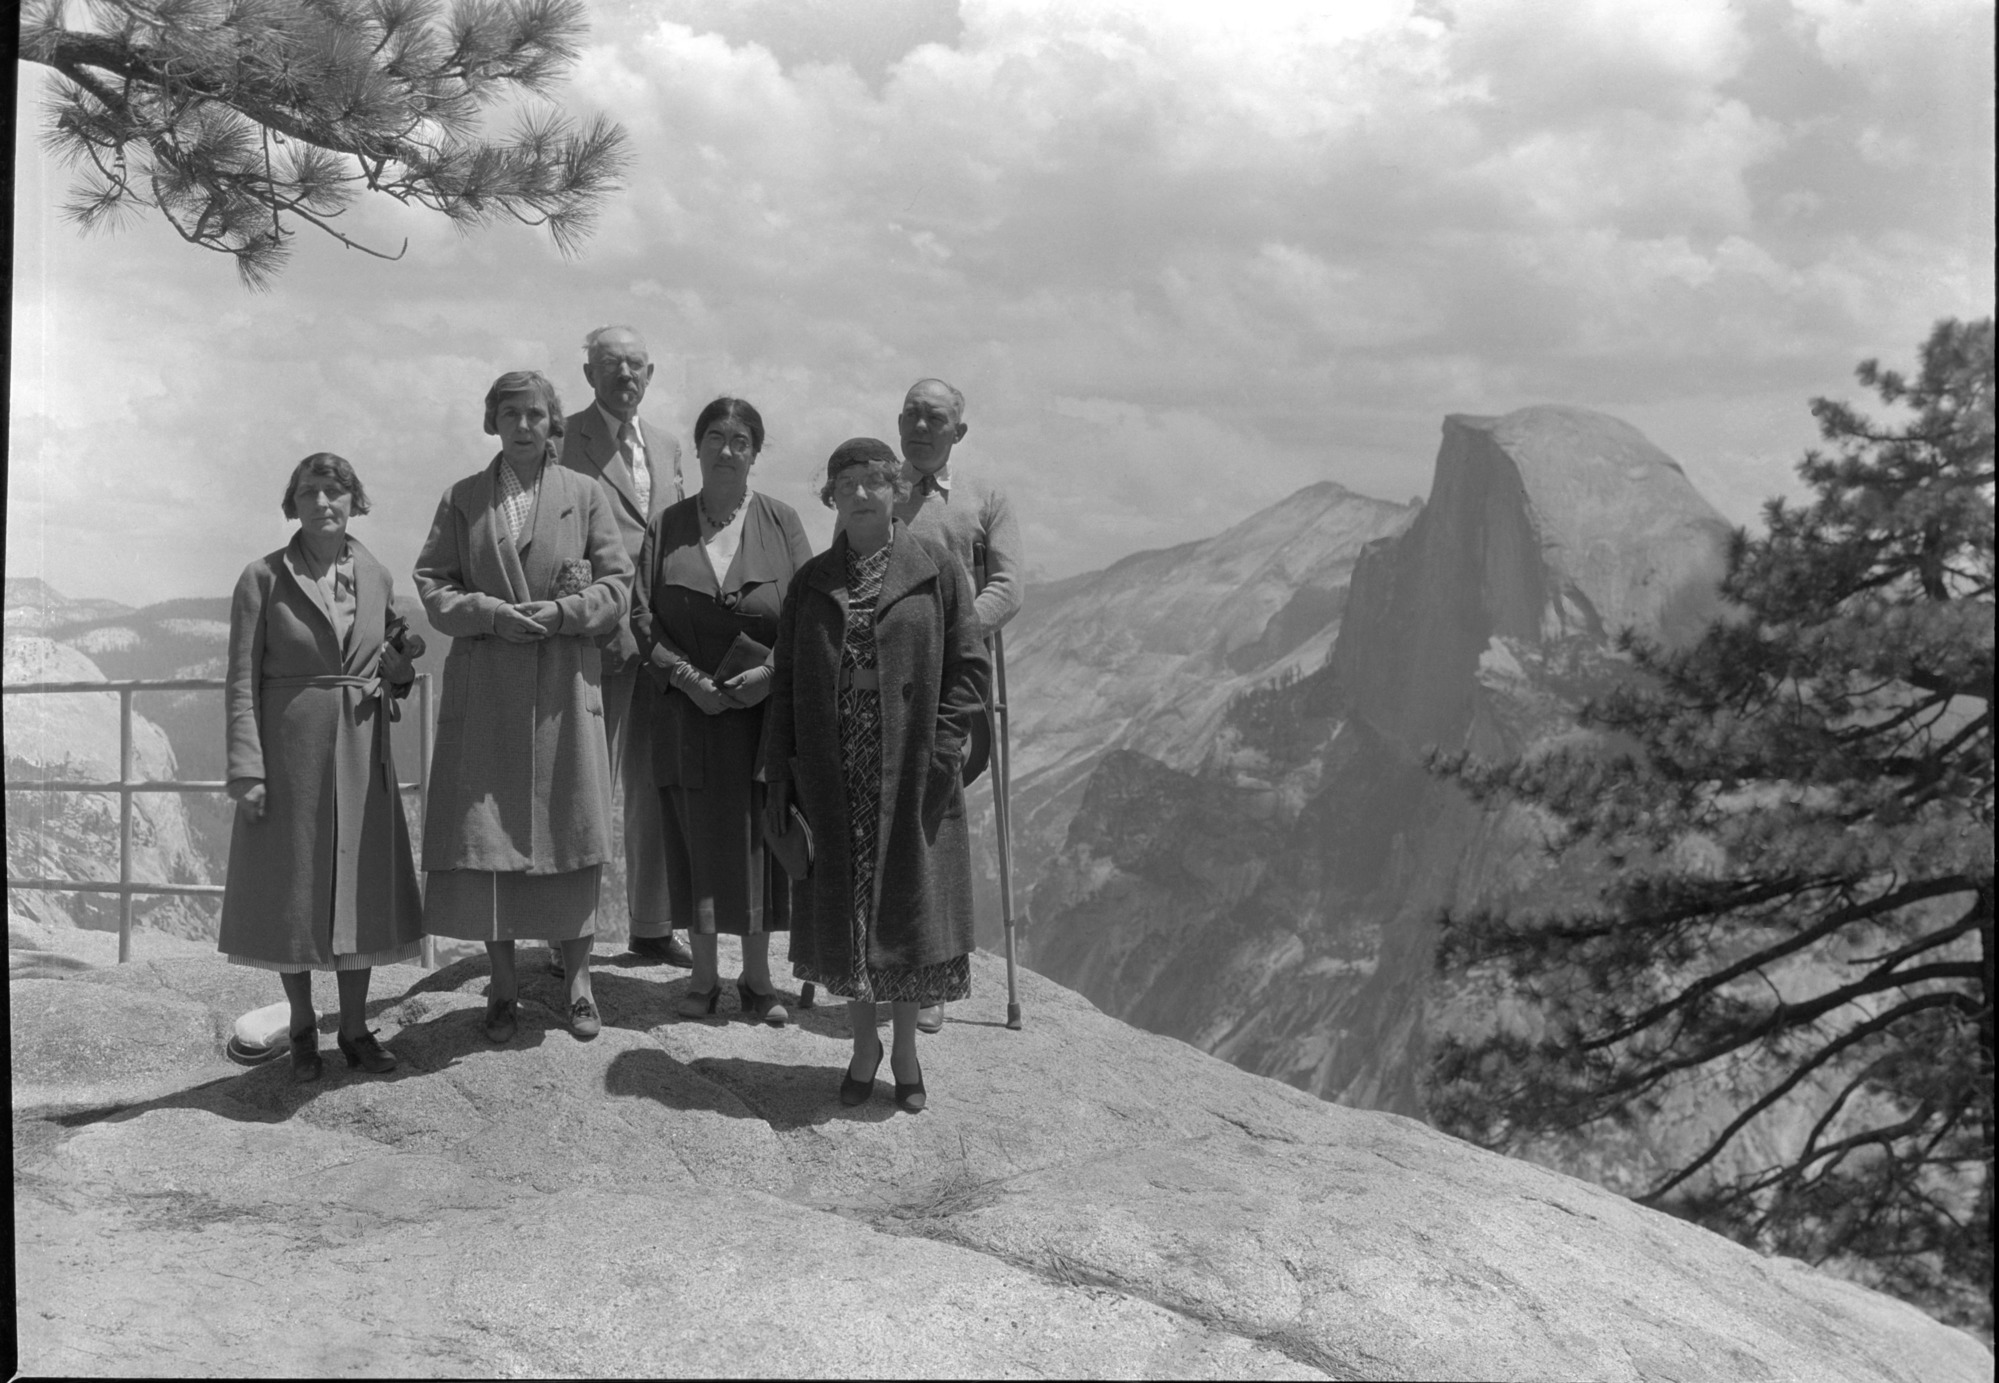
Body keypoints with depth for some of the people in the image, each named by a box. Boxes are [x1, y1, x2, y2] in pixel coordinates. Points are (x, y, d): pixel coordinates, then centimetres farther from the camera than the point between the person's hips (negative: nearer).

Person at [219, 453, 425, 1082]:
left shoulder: (376, 576, 5)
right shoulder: (264, 578, -5)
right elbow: (242, 681, -7)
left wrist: (400, 665, -5)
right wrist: (246, 768, -13)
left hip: (361, 751, 3)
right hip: (290, 747, -3)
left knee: (360, 885, 7)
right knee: (292, 887, 5)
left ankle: (355, 1027, 19)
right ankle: (302, 1031, 20)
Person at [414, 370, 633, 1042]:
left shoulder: (584, 495, 6)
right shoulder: (462, 498, 9)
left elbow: (617, 583, 3)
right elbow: (431, 582, 5)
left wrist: (559, 613, -12)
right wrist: (492, 614, -11)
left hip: (565, 684, -1)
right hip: (484, 687, 1)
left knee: (569, 828, 1)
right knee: (486, 831, 1)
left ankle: (577, 979, 13)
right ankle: (502, 983, 12)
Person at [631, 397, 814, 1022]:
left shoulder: (780, 522, 3)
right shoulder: (666, 527, 6)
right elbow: (641, 613, 2)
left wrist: (770, 672, -13)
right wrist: (686, 675, -11)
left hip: (766, 707, -1)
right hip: (689, 708, 1)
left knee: (759, 840, 4)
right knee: (696, 839, 4)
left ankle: (757, 976, 16)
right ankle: (704, 974, 16)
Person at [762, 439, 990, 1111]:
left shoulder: (935, 568, 0)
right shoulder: (811, 582, 8)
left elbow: (968, 665, -1)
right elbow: (785, 682, 9)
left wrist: (944, 749, -12)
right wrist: (778, 772, 2)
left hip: (913, 772, -2)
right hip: (833, 776, 2)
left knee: (908, 900, 5)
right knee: (842, 909, 6)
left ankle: (905, 1048, 22)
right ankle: (863, 1046, 23)